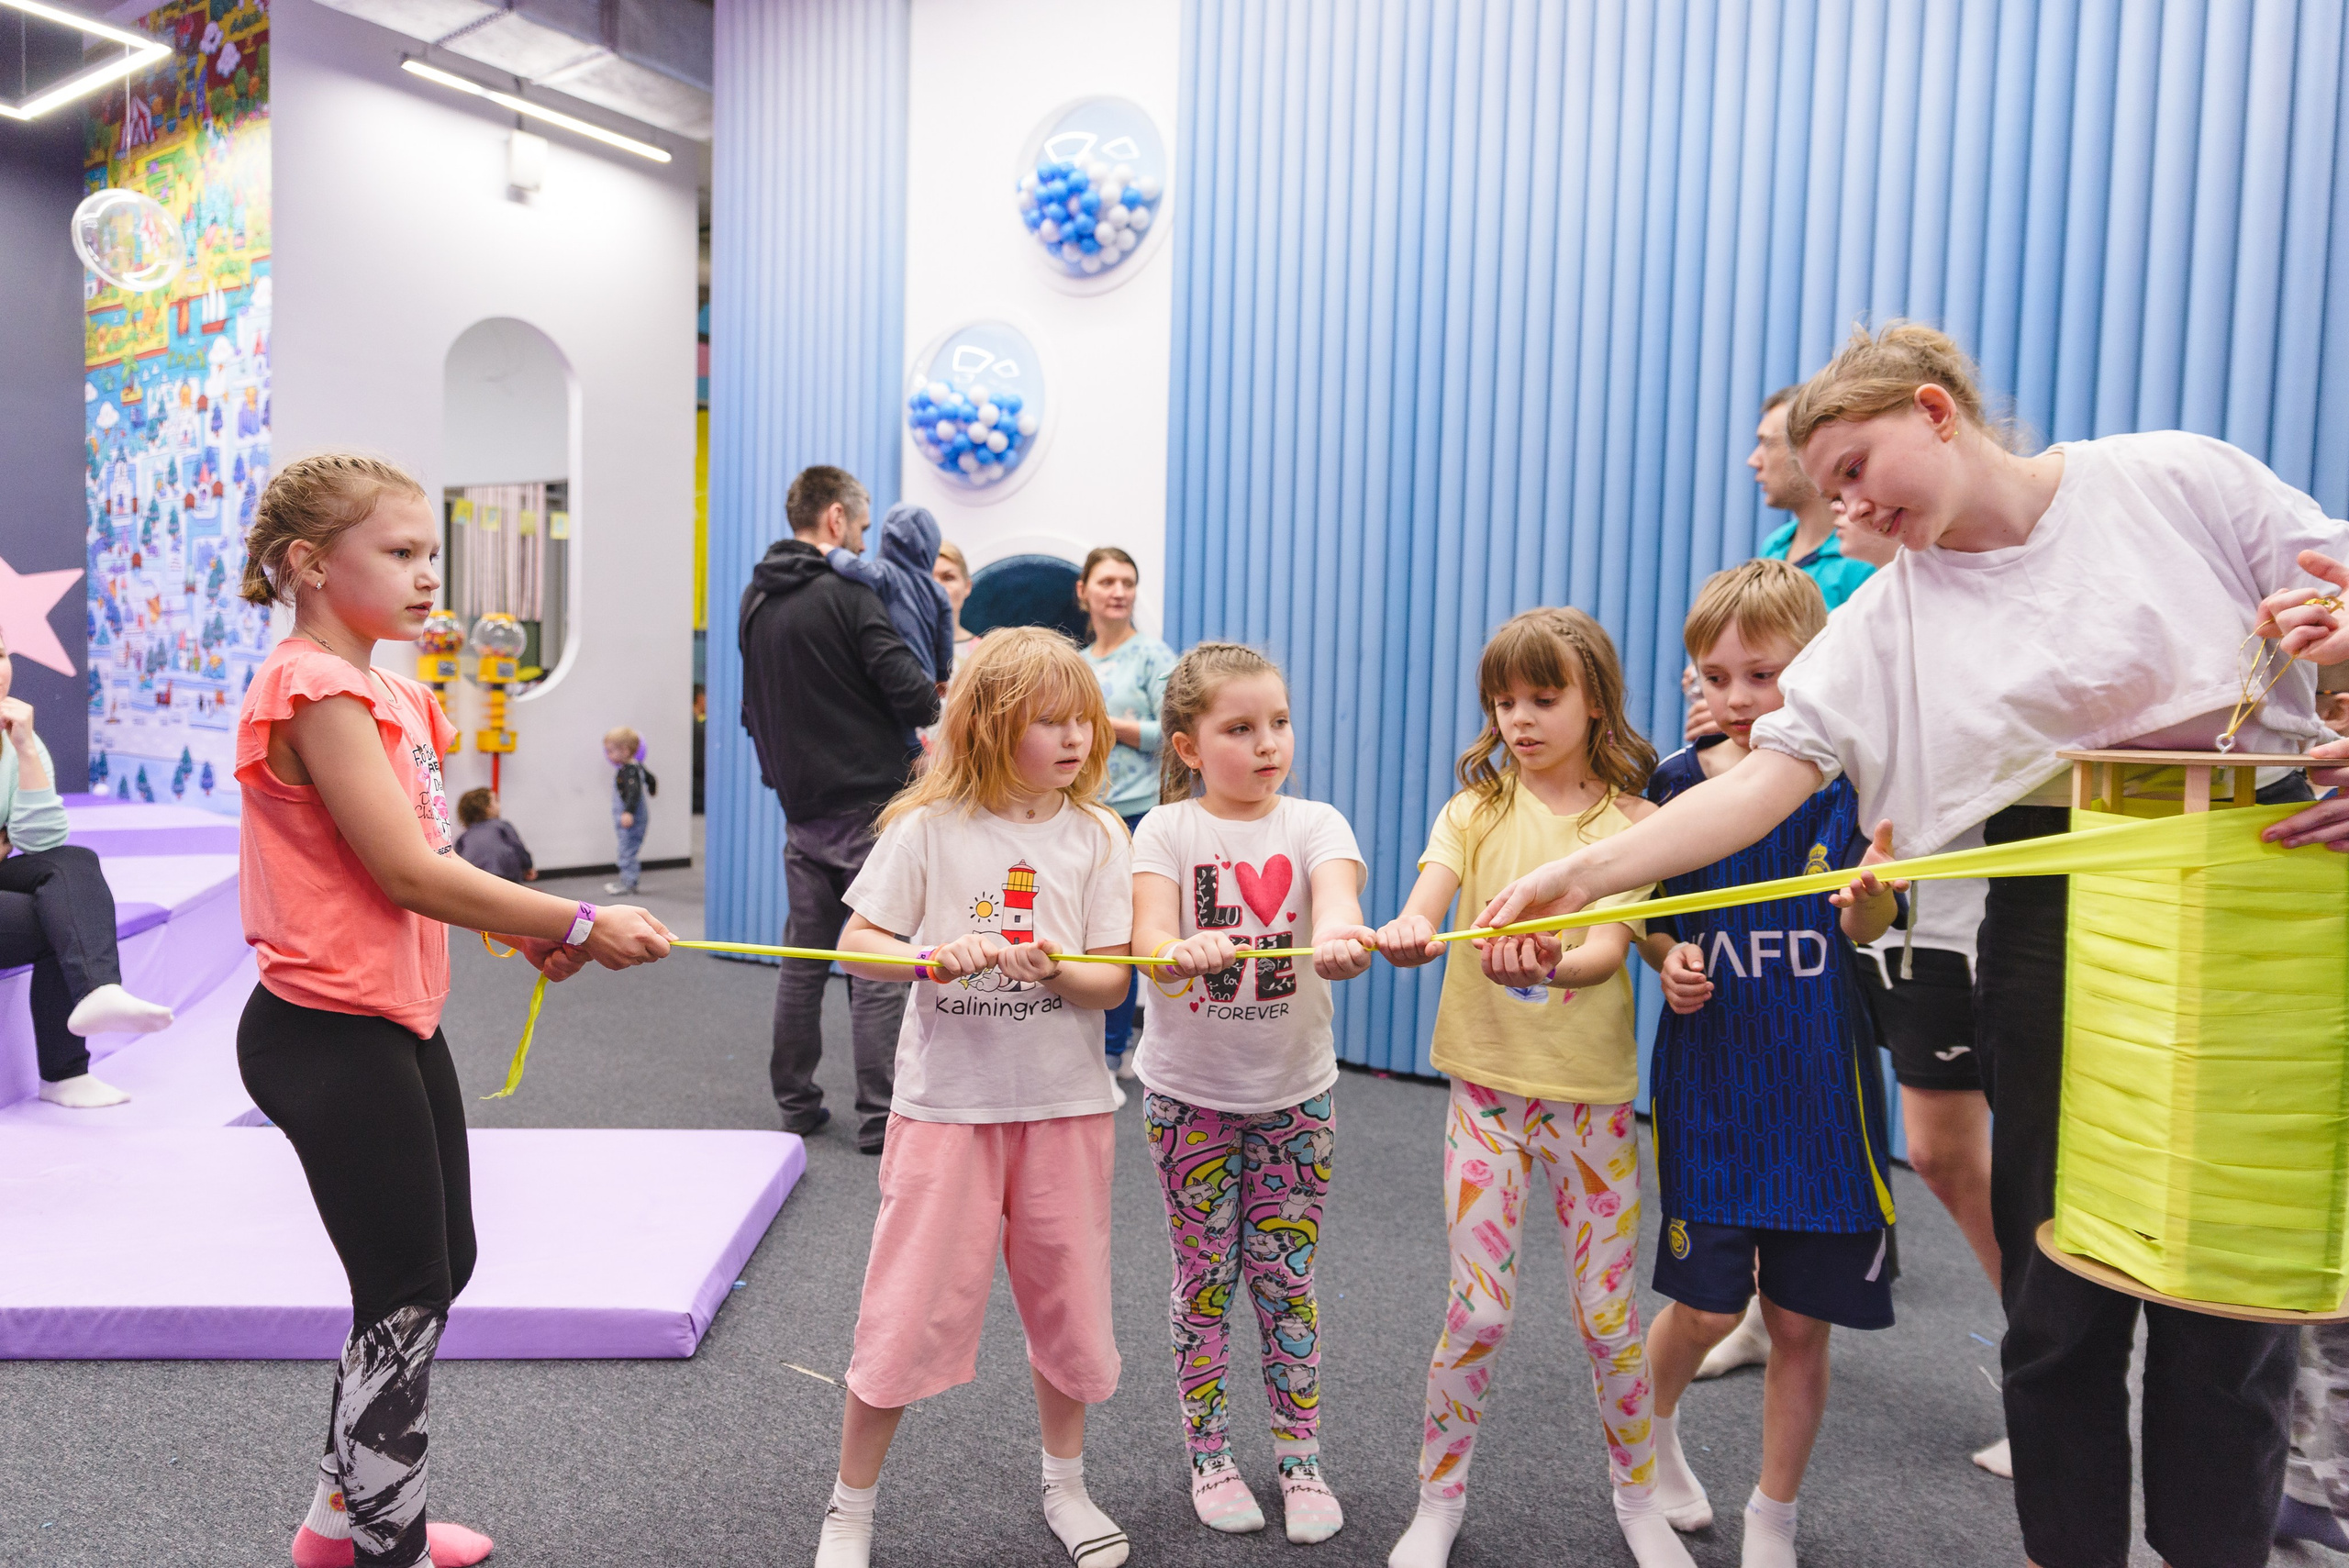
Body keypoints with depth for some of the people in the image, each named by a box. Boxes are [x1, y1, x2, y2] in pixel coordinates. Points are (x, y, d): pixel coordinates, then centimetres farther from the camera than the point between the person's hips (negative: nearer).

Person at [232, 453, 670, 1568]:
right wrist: (580, 925, -17)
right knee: (406, 1298, 2)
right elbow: (405, 870, -23)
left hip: (398, 1020, 10)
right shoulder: (316, 689, -18)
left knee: (441, 1268, 20)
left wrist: (528, 933, -1)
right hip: (329, 1035, -10)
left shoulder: (391, 695, 11)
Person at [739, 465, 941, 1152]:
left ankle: (796, 1101, 22)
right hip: (868, 804, -7)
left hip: (801, 806, 7)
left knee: (804, 956, 14)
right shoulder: (846, 593, -13)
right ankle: (880, 1117, 1)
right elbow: (909, 691, -17)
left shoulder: (756, 600, 12)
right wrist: (942, 697, 3)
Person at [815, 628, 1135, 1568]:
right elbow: (855, 946, -4)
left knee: (1067, 1299, 14)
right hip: (947, 1100, -2)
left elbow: (1112, 983, -3)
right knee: (909, 1305, 3)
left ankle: (1064, 1485, 38)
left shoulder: (1096, 836, 0)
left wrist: (1057, 969, -24)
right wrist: (933, 958, -22)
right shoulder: (928, 828, -5)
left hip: (1064, 1104, 2)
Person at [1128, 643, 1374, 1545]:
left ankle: (1300, 1458, 28)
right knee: (1204, 1278, 10)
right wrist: (1181, 951, -45)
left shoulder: (1314, 825, -4)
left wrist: (1339, 936, -49)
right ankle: (1208, 1456, 28)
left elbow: (1339, 899, -25)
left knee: (1285, 1278, 11)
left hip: (1295, 1092, 1)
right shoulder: (1167, 831, -7)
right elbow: (1149, 940, -21)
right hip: (1189, 1092, -1)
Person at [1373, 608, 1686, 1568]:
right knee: (1479, 1310, 2)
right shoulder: (1475, 809, 1)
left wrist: (1551, 961, -37)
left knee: (1609, 1315, 8)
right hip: (1488, 1088, 0)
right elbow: (1419, 914, -13)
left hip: (1592, 1093, 0)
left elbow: (1611, 946, -15)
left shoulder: (1630, 819, -2)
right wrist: (1407, 937, -37)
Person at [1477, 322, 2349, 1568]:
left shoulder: (2182, 478, -1)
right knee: (2059, 1293, 6)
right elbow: (1765, 779, -8)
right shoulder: (1889, 622, 1)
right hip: (2058, 934, 1)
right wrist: (1579, 876, -20)